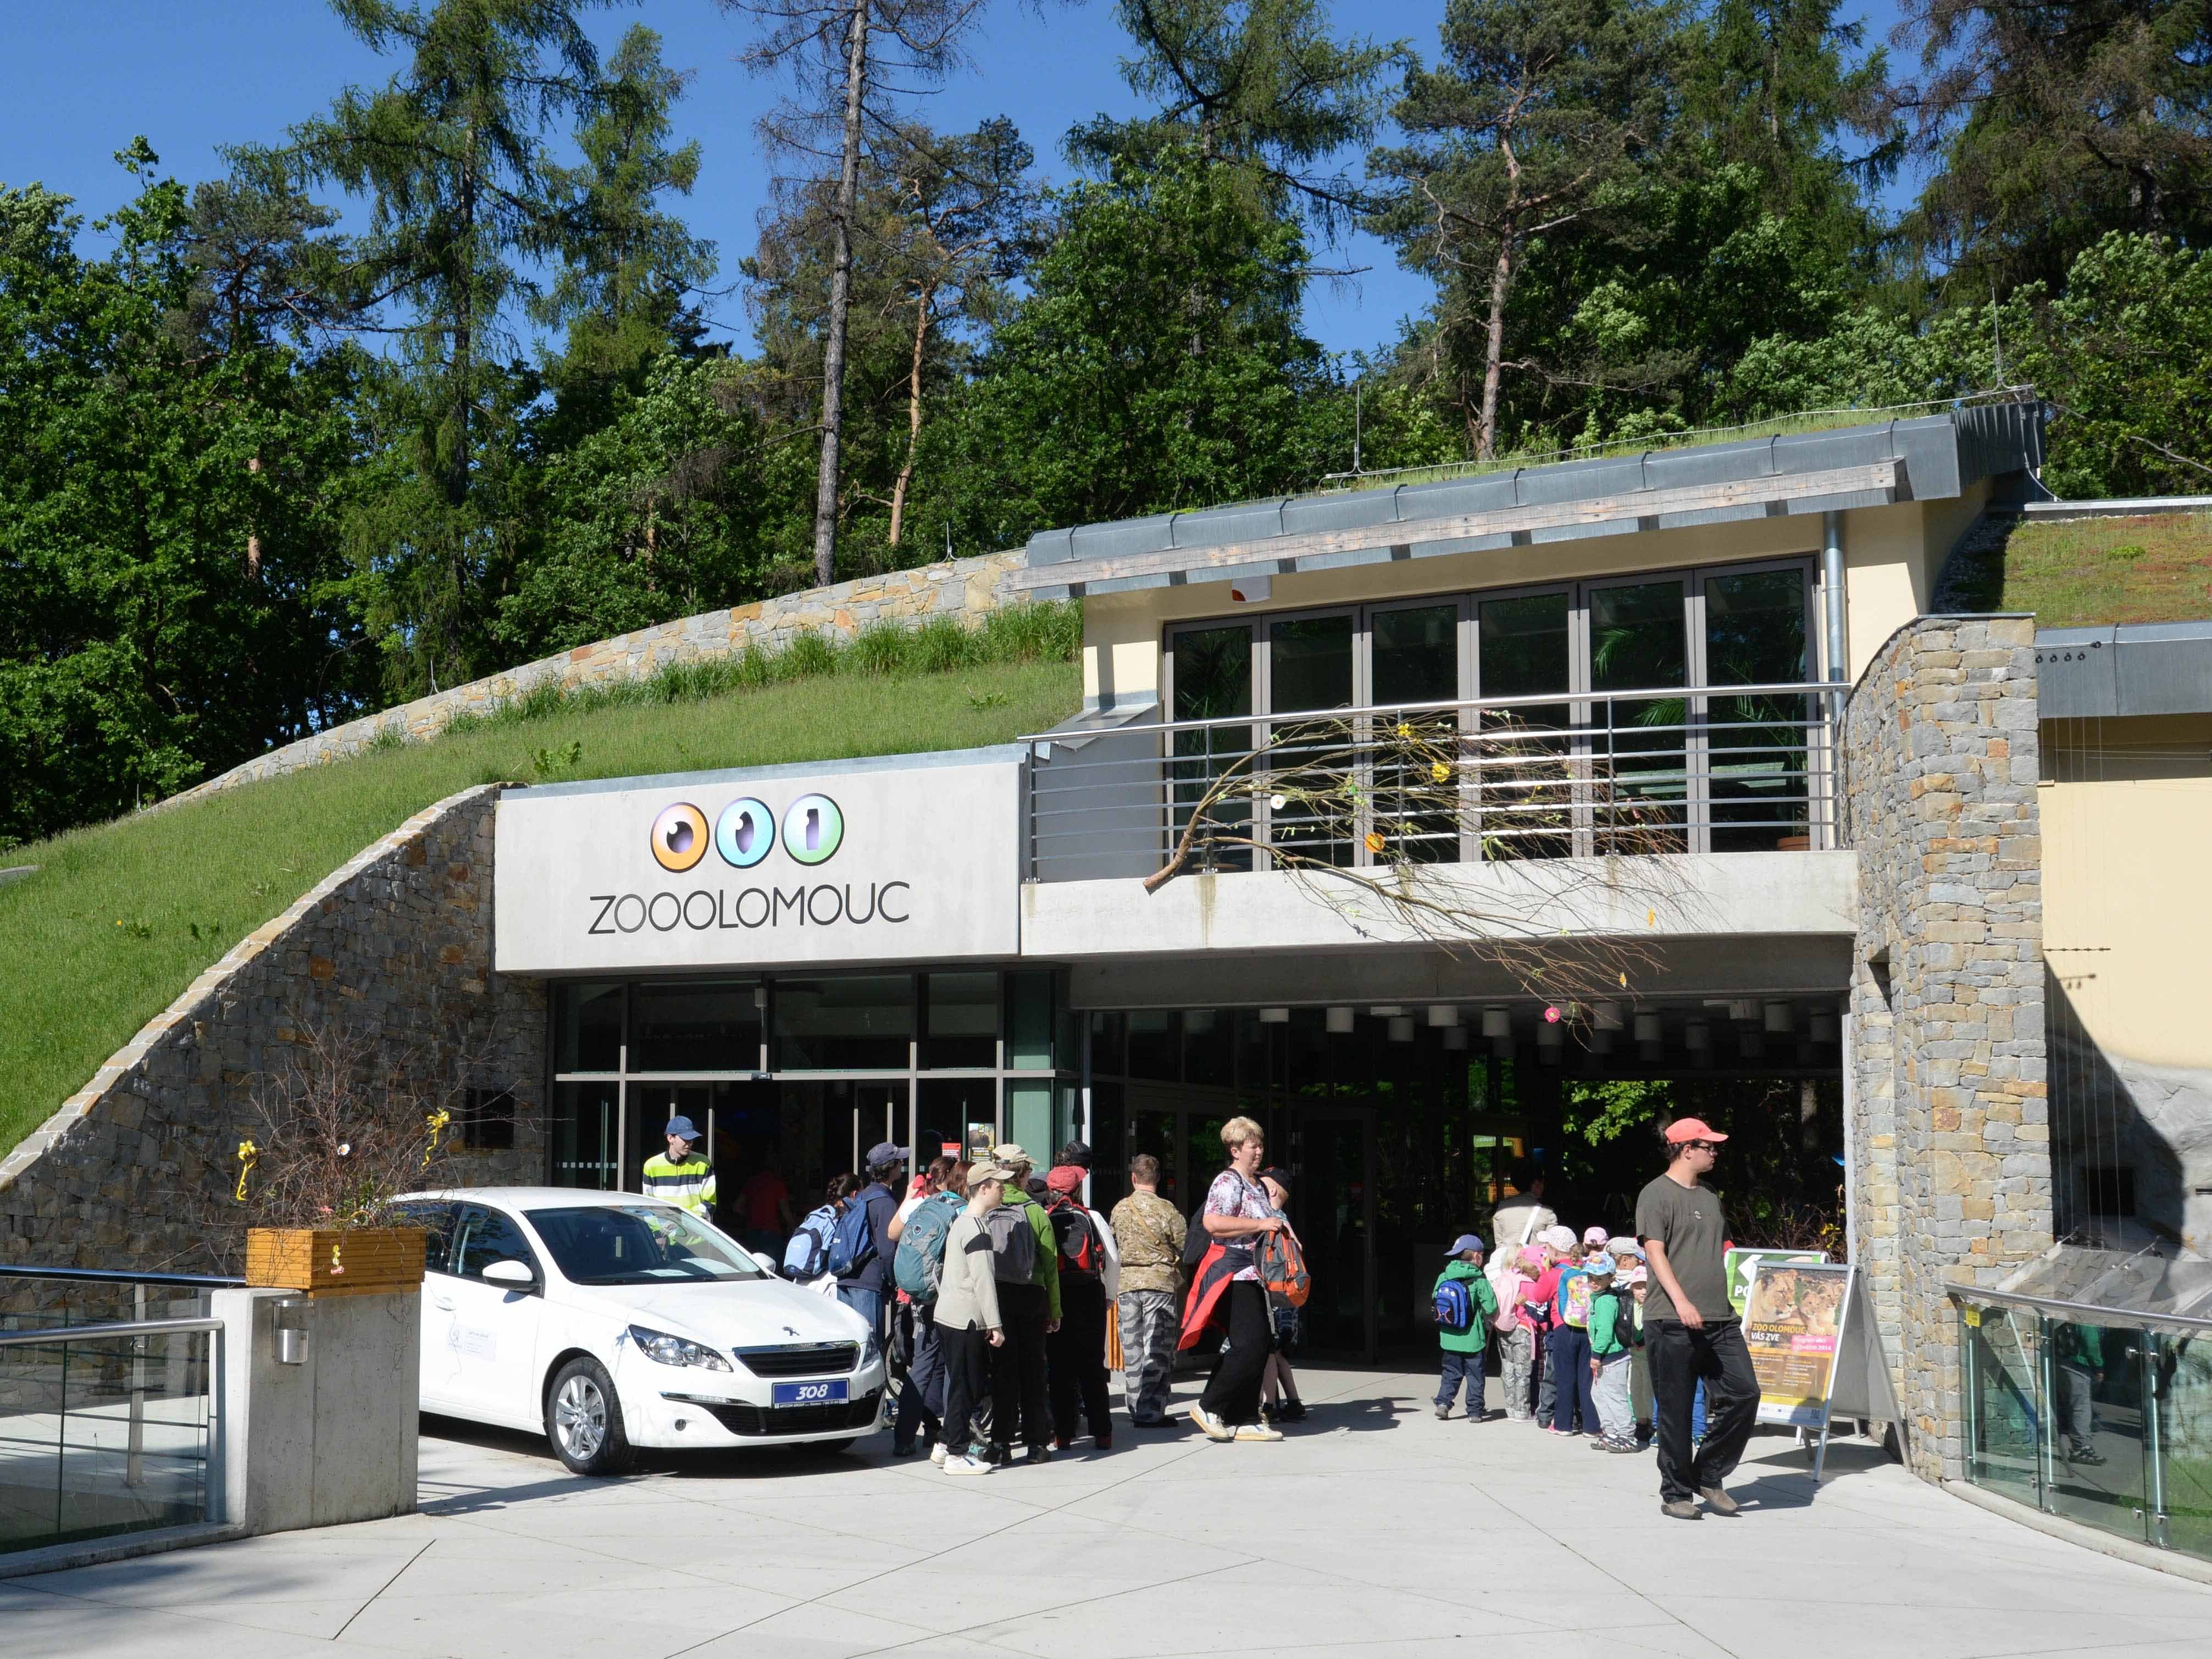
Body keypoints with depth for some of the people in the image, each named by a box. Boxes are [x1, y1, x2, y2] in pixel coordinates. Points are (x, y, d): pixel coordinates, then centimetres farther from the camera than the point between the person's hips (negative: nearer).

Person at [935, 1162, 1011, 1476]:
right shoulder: (976, 1229, -16)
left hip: (947, 1315, 10)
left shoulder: (961, 1222, 15)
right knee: (967, 1386, -2)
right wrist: (995, 1325, -18)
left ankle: (945, 1444, 20)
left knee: (968, 1385, 15)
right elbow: (983, 1281, -20)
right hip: (966, 1320, -10)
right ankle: (957, 1454, 3)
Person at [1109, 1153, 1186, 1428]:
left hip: (1126, 1284, 4)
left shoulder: (1119, 1209, 5)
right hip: (1160, 1283, -4)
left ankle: (1136, 1409, 14)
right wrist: (1177, 1274, 14)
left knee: (1132, 1350, 10)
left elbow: (1112, 1247, 13)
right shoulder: (1166, 1209, -8)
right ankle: (1151, 1412, -4)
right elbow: (1186, 1249, -5)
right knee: (1158, 1349, -1)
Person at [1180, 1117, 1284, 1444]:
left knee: (1259, 1346, 7)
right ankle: (1209, 1407, -6)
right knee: (1250, 1345, -15)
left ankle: (1245, 1420, 10)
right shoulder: (1228, 1182, -11)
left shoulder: (1258, 1184, 20)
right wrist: (1260, 1225, -22)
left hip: (1253, 1275, 10)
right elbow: (1212, 1223, -26)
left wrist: (1279, 1227, 17)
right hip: (1233, 1272, -10)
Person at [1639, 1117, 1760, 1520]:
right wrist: (1681, 1302, -24)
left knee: (1744, 1393, -2)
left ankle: (1708, 1476, 13)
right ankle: (1675, 1494, 10)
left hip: (1720, 1320, 7)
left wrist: (1726, 1301, 20)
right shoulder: (1657, 1194, -4)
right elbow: (1655, 1252, -13)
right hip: (1672, 1322, -7)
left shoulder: (1711, 1198, 20)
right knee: (1675, 1412, -1)